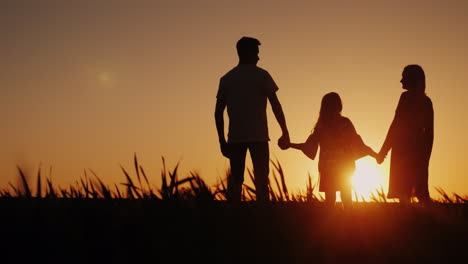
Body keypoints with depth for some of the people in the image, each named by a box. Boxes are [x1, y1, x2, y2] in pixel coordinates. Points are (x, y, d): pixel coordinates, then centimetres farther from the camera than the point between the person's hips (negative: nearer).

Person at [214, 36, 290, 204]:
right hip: (258, 136, -3)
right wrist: (285, 132, 0)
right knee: (261, 180, 1)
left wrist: (222, 140, 12)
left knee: (235, 179, 6)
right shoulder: (261, 75, 0)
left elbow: (218, 112, 7)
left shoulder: (226, 79, 10)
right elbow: (275, 105, -5)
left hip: (235, 137, 3)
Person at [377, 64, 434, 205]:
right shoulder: (426, 101, 12)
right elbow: (429, 132, 13)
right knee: (421, 191, 12)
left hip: (404, 148, -7)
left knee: (403, 191, -6)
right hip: (420, 149, 7)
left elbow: (396, 125, -13)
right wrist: (426, 155, 18)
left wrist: (383, 151, -10)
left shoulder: (407, 97, -8)